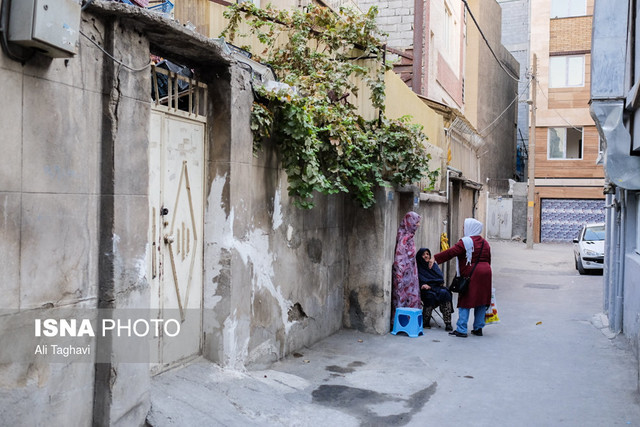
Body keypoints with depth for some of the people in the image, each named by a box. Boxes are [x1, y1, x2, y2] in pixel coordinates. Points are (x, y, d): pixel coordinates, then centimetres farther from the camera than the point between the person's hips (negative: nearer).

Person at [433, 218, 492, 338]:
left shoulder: (465, 242, -9)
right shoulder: (485, 243, 15)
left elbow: (450, 252, -16)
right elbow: (488, 260, 18)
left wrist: (435, 258, -13)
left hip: (471, 275, -7)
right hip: (485, 274, 7)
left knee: (465, 302, -2)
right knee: (481, 302, 12)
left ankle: (461, 330, -4)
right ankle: (478, 328, 18)